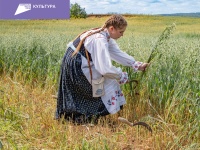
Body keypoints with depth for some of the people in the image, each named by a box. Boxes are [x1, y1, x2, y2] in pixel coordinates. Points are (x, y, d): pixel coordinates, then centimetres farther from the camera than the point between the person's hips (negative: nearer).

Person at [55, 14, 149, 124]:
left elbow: (118, 53, 11)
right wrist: (122, 76, -14)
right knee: (109, 80, -2)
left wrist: (137, 65, 7)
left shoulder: (105, 35, 3)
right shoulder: (100, 40, -27)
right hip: (77, 68, -10)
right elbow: (106, 69, -31)